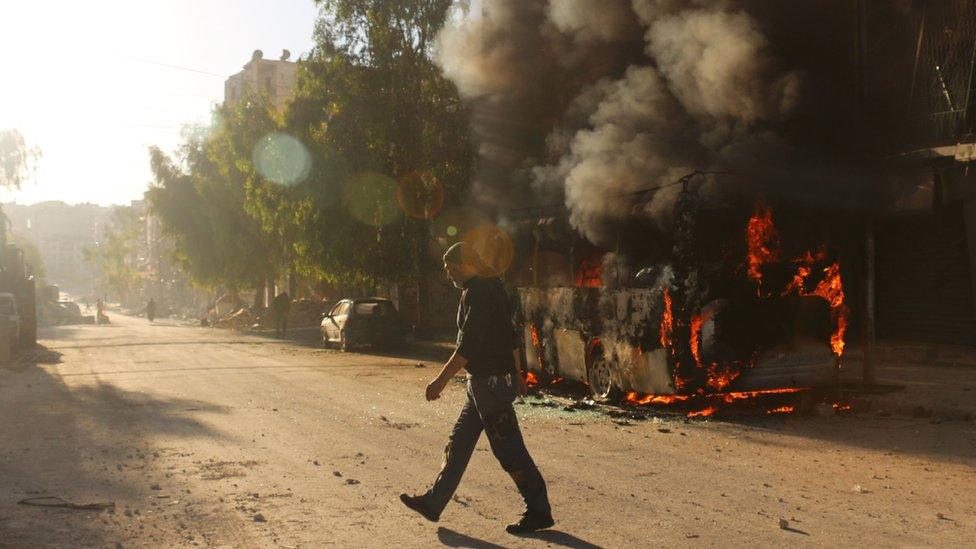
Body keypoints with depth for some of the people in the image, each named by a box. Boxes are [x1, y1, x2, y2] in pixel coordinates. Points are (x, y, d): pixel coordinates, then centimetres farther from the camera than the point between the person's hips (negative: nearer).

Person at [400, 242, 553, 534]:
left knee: (509, 449, -4)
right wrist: (516, 373, 27)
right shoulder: (493, 288, 14)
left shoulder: (476, 293, -17)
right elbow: (509, 337, 20)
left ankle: (539, 511, 5)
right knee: (459, 443, 14)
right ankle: (434, 502, 22)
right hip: (484, 382, 10)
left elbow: (468, 345, -24)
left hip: (489, 383, -10)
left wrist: (441, 380, -22)